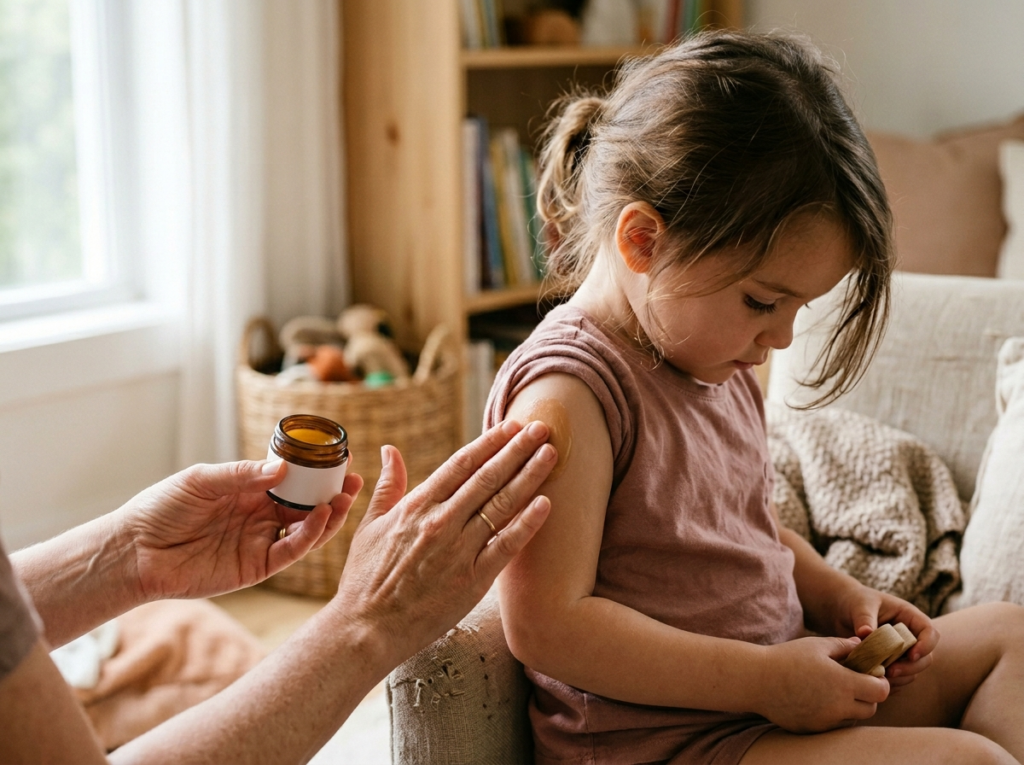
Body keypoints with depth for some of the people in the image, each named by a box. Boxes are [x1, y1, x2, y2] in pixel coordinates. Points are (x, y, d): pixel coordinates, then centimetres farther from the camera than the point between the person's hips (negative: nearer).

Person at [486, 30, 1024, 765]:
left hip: (784, 686, 10)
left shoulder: (719, 366, 8)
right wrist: (766, 679, -22)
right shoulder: (567, 392, -22)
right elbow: (546, 626, -26)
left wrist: (838, 595, 4)